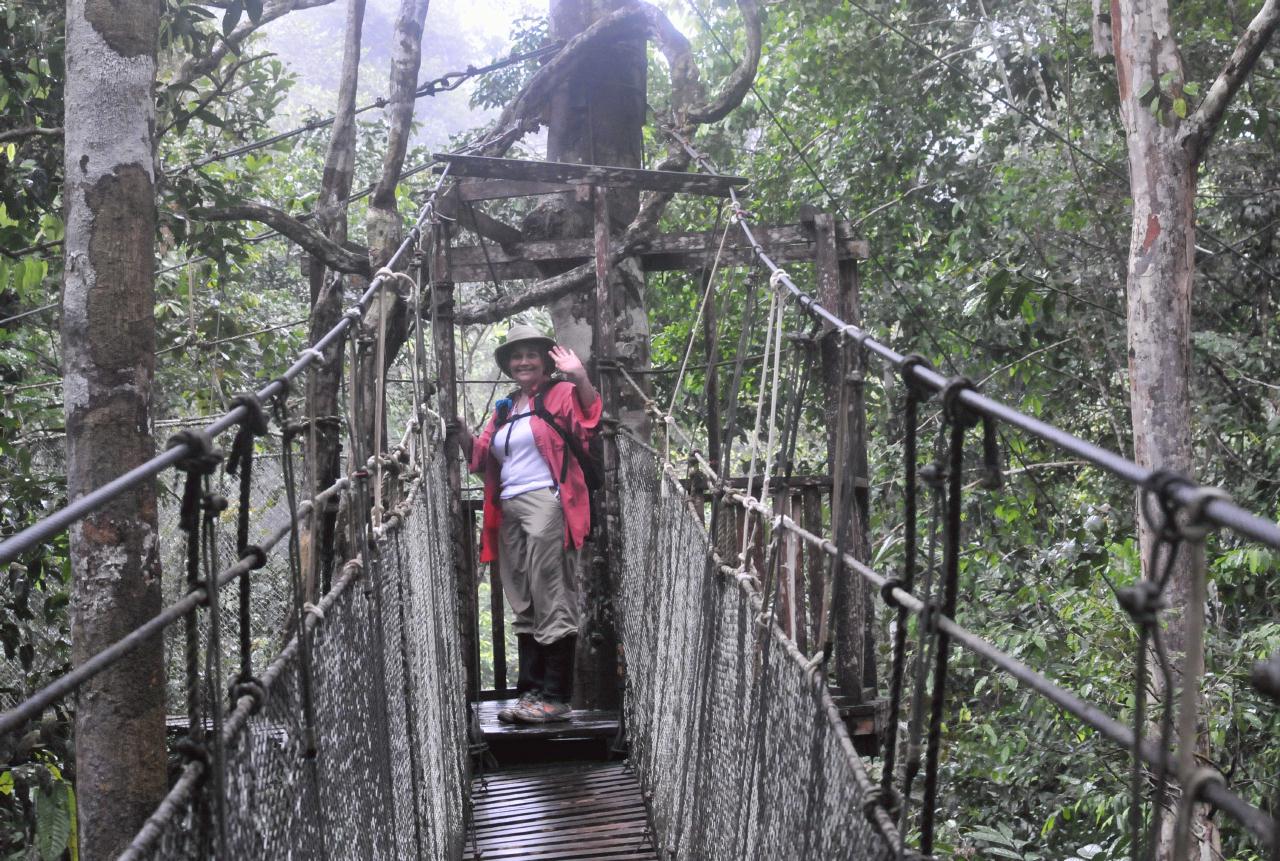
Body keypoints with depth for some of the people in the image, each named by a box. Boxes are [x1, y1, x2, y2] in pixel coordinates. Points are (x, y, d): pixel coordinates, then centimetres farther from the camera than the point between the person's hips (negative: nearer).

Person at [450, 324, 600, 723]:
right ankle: (530, 693, 12)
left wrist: (580, 378, -28)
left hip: (546, 504, -8)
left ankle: (555, 698, -8)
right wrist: (463, 434, 4)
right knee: (524, 607, 8)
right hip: (509, 509, 8)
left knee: (552, 602, -9)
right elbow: (481, 457, 21)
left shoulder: (560, 394, 3)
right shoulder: (503, 410, 23)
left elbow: (588, 419, -15)